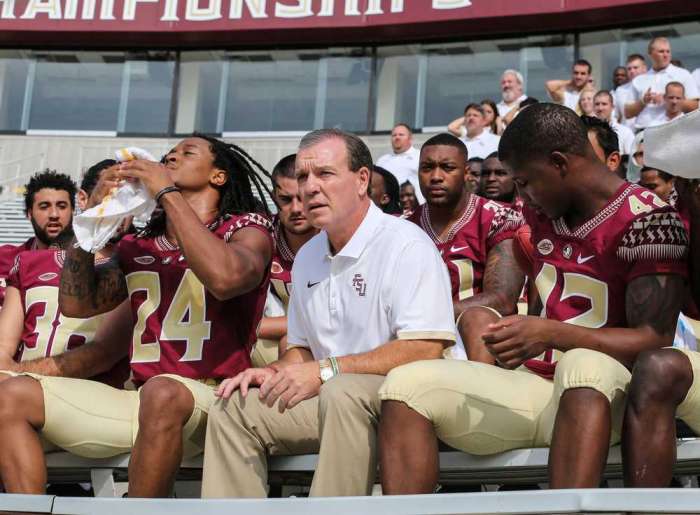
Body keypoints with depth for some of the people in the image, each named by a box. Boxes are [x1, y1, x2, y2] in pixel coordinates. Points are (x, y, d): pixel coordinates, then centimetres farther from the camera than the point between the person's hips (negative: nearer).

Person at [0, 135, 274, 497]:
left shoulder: (246, 229, 3)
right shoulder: (137, 247, 21)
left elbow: (225, 278, -20)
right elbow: (75, 303, 14)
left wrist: (167, 192, -13)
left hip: (209, 400, -6)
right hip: (139, 398, 6)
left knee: (162, 392, -40)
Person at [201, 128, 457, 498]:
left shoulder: (404, 244, -12)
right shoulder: (307, 257, 15)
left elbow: (425, 349, -23)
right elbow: (302, 348, 25)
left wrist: (326, 370, -23)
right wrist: (276, 374, 0)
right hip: (329, 398, 8)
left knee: (342, 393, -37)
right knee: (233, 407, -4)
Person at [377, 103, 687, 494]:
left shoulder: (648, 221, -9)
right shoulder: (540, 211, 15)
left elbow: (654, 341, -18)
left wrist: (550, 334, -27)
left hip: (596, 398, -6)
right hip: (533, 385, 7)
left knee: (584, 367, -41)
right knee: (408, 384, -15)